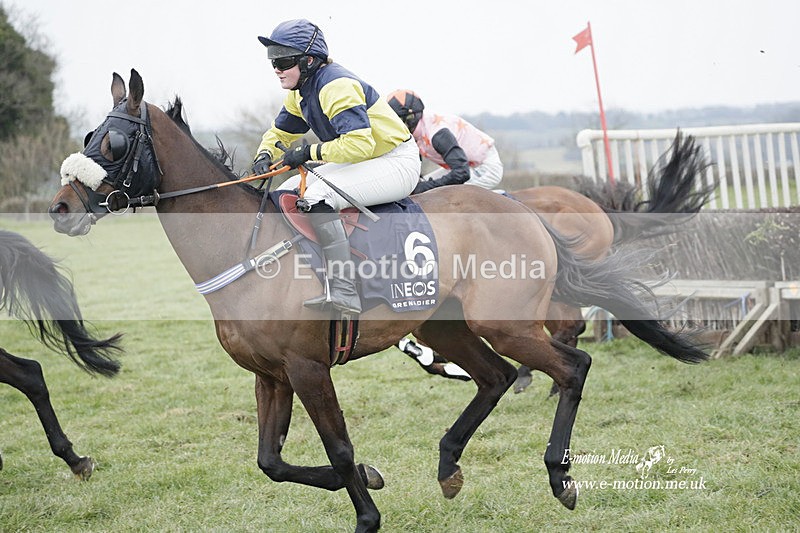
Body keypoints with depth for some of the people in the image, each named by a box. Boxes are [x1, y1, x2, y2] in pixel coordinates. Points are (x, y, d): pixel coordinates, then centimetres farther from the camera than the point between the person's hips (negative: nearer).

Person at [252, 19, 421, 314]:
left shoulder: (337, 86, -25)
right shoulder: (300, 93, 6)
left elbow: (359, 144, -35)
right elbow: (280, 132, 20)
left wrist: (309, 152, -26)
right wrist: (265, 154, -3)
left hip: (398, 164, -10)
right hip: (358, 163, 10)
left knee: (317, 197, -31)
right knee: (285, 195, 6)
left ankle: (344, 290, -35)